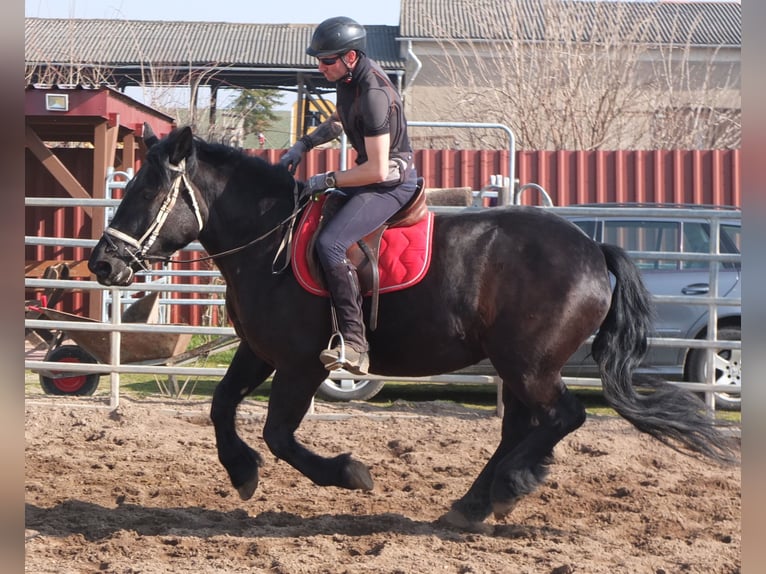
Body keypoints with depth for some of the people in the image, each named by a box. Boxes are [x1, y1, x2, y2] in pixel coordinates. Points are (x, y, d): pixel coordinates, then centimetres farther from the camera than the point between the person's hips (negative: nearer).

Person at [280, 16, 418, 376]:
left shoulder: (374, 93, -27)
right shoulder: (348, 77, 3)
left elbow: (378, 170, -27)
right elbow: (339, 121, 26)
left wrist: (327, 181, -19)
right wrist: (302, 146, 11)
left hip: (391, 182, -11)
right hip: (371, 172, 11)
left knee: (330, 243, -28)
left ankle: (354, 343, -30)